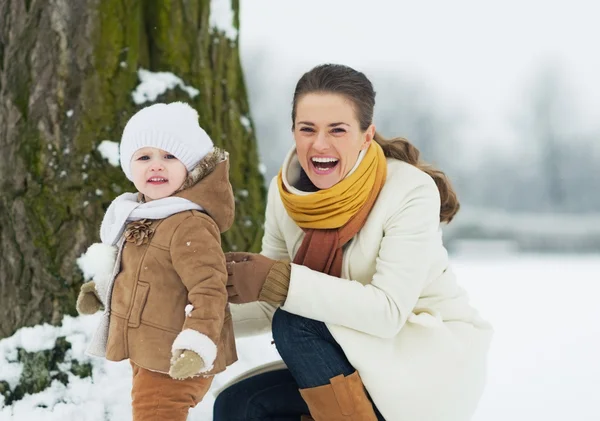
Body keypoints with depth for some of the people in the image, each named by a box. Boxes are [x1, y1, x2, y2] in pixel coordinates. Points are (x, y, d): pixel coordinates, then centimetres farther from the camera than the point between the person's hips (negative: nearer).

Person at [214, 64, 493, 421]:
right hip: (362, 362, 6)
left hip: (439, 361, -6)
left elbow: (388, 311, -28)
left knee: (296, 324, -25)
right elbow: (269, 306, -1)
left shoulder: (411, 191, -21)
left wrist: (280, 281, -34)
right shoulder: (286, 192, -5)